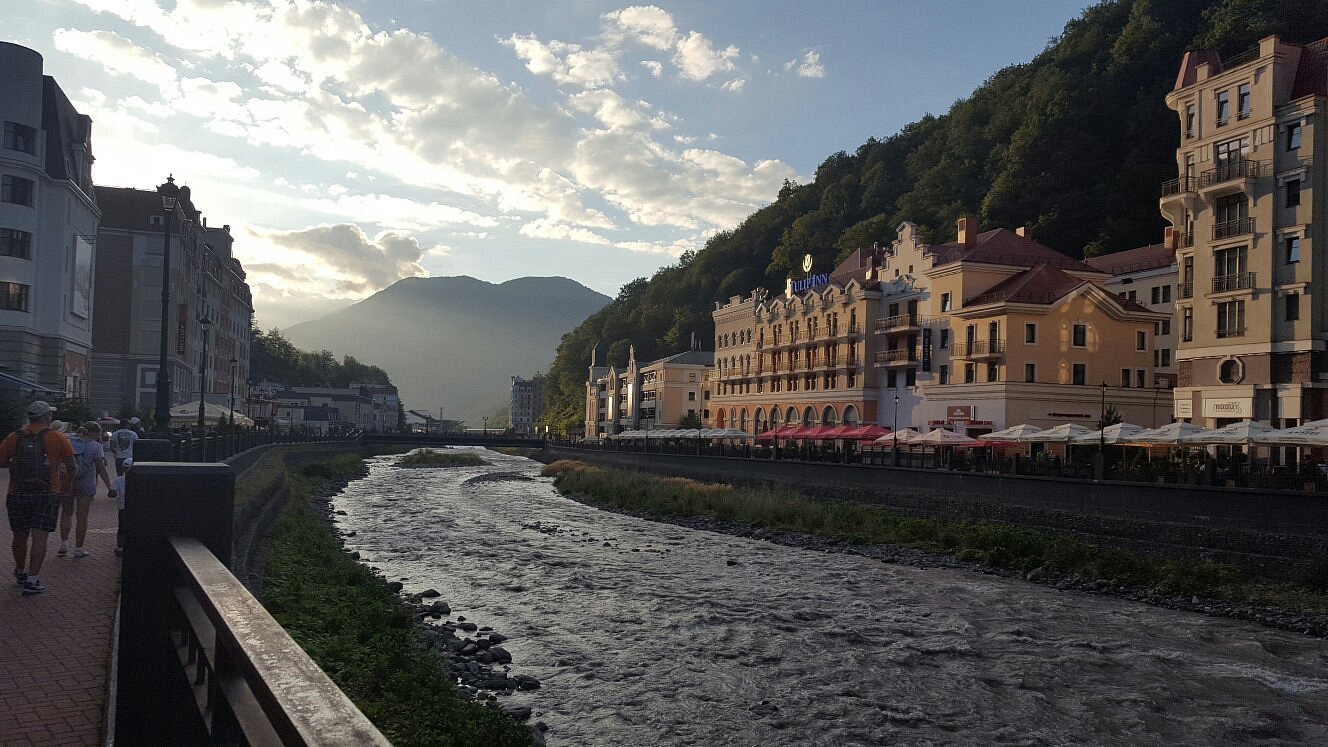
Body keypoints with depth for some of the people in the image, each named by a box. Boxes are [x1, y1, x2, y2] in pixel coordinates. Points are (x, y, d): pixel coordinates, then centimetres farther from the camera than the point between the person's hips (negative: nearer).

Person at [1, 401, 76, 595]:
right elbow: (71, 467, -1)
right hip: (46, 494, -3)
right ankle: (32, 581, -8)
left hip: (17, 494, 3)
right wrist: (66, 485, 18)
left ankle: (21, 573, 36)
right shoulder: (57, 439, -4)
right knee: (39, 537, -3)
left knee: (20, 536, 17)